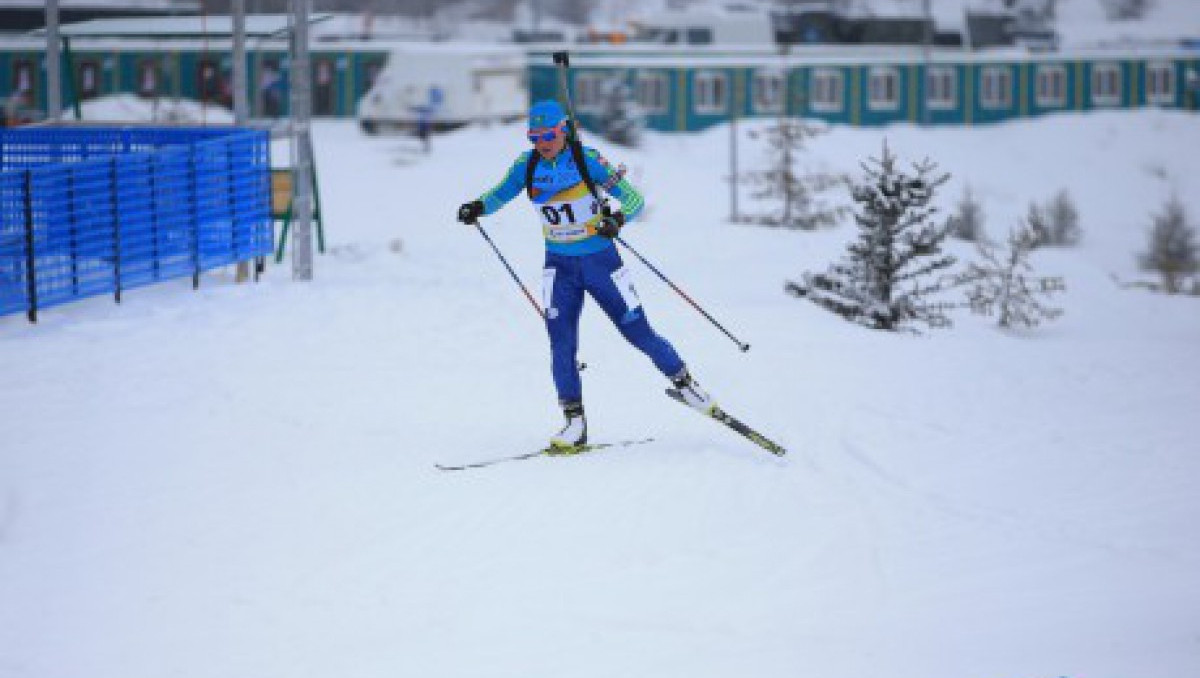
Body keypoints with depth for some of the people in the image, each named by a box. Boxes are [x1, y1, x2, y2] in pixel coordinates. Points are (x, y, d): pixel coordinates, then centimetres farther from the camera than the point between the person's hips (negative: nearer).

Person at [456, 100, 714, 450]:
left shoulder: (587, 159, -15)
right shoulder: (528, 165, -3)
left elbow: (634, 198, -14)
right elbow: (500, 194, 7)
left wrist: (618, 219, -35)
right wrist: (478, 206, -16)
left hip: (600, 260, -3)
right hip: (560, 265, 3)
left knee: (638, 332, 3)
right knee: (561, 341, -10)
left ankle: (685, 382, 26)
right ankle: (575, 422, -4)